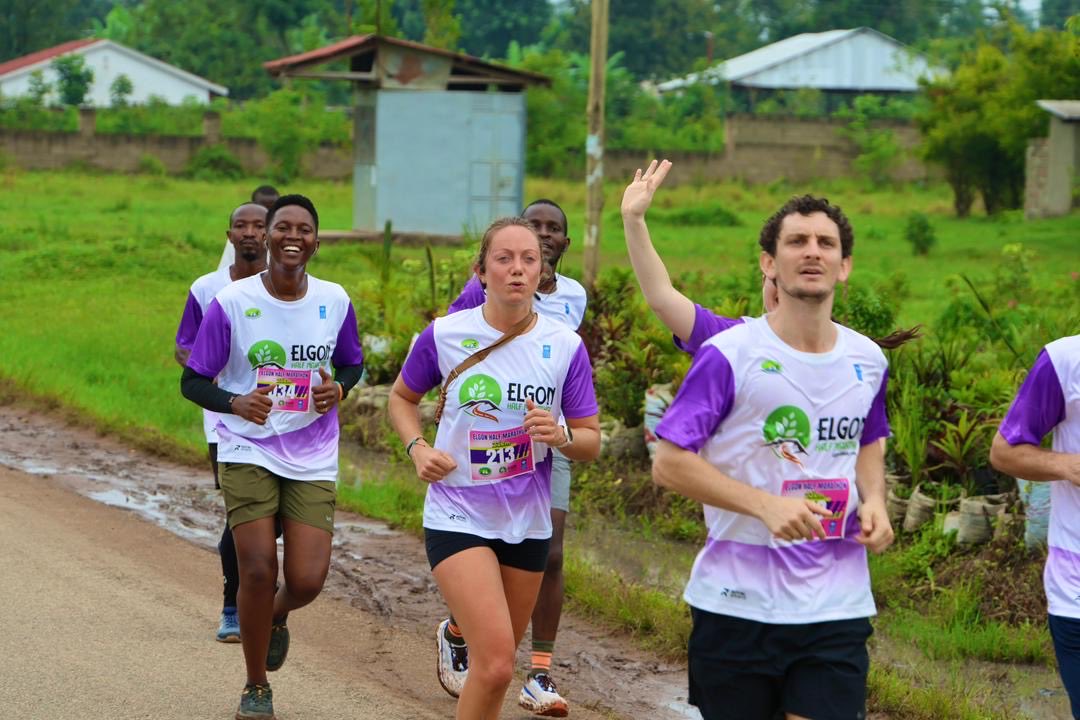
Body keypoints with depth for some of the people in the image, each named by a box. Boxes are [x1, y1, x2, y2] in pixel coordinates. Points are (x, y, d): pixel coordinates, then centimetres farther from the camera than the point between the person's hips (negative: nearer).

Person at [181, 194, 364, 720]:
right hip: (248, 453, -2)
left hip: (313, 459, 2)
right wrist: (235, 403, -24)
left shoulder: (334, 301, -1)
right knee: (258, 569, -12)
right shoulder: (231, 303, -9)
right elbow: (193, 381, -3)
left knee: (307, 580, -7)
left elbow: (352, 364, 16)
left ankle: (276, 618, 33)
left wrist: (338, 389, -7)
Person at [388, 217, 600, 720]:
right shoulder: (444, 335, -6)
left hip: (527, 522, 3)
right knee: (496, 663, -18)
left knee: (496, 666, 15)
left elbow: (591, 442, 3)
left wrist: (562, 437, -19)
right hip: (458, 518, -3)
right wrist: (418, 448, -6)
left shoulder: (565, 346, -3)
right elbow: (402, 398, 11)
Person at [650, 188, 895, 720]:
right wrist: (766, 505, -21)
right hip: (736, 608, -3)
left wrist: (873, 501, 5)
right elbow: (669, 462, -10)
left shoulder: (868, 362, 8)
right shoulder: (729, 355, -8)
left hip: (837, 610, 3)